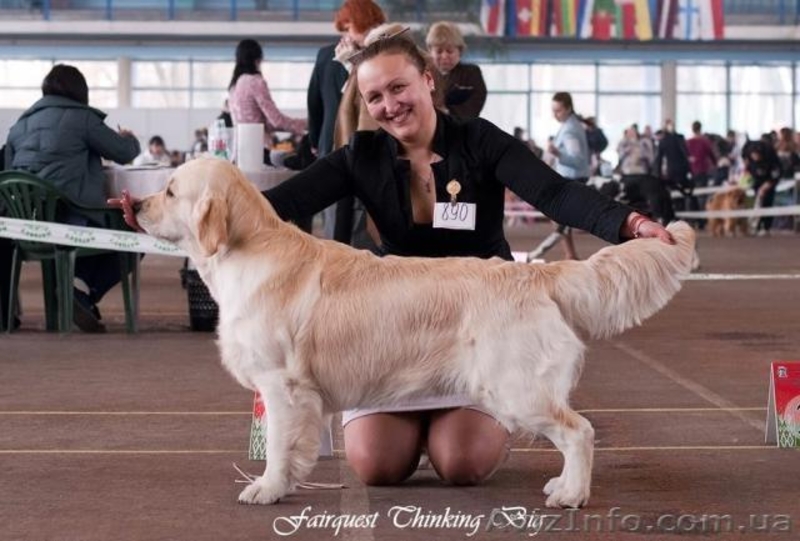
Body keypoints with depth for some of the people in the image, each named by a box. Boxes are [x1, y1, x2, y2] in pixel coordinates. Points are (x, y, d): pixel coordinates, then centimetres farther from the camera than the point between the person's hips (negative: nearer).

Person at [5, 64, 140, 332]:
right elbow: (124, 153, 5)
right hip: (71, 217, -7)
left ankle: (80, 286, 14)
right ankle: (84, 289, -4)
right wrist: (129, 138, 30)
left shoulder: (21, 123, 17)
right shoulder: (82, 117, 1)